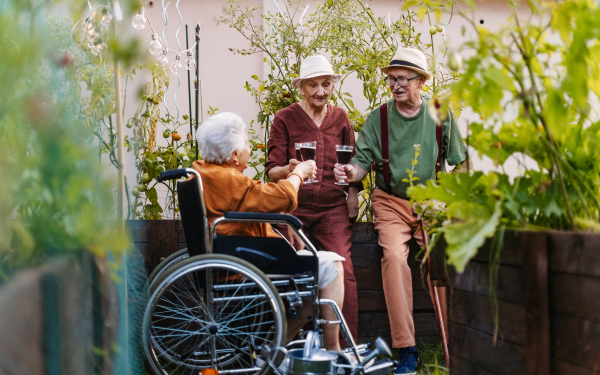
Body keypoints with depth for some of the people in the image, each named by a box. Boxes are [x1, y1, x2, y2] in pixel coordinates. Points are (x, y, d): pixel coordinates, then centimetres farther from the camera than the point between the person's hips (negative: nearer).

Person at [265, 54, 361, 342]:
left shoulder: (339, 117, 15)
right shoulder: (285, 118, 6)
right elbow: (272, 171, 3)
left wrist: (353, 192, 6)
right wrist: (290, 170, -19)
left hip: (333, 208, 1)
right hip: (294, 207, -1)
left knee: (342, 269, -16)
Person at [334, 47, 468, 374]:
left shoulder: (441, 115, 4)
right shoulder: (377, 119, 4)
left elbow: (458, 163, 8)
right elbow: (363, 161, 2)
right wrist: (351, 172, -20)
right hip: (391, 203, 0)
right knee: (394, 256, -23)